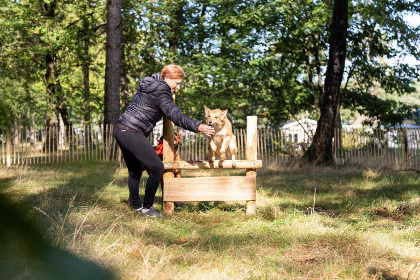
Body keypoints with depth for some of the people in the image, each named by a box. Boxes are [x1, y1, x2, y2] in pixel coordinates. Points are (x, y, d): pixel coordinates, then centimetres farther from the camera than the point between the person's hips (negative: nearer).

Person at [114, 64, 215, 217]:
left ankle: (135, 205, 30)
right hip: (132, 134, -10)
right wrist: (198, 126, -28)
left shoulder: (148, 84, 16)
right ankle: (147, 207, -3)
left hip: (121, 131, 10)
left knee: (135, 170, 20)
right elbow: (175, 116, -22)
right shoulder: (160, 92, -13)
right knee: (157, 168, -9)